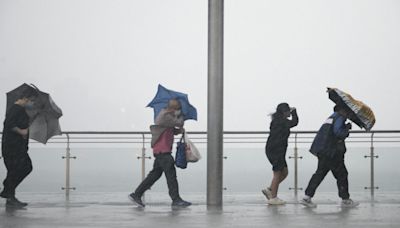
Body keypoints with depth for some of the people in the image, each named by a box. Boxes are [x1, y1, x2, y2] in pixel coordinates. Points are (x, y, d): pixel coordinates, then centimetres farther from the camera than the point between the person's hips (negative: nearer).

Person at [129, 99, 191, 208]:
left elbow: (174, 130, 24)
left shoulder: (168, 115, 17)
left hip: (163, 151, 10)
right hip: (162, 151, -10)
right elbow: (179, 123, -13)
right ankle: (176, 200, -8)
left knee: (155, 174, 11)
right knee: (171, 174, -9)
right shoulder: (164, 116, -15)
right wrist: (180, 116, 8)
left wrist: (179, 130, 3)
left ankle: (136, 195, 13)